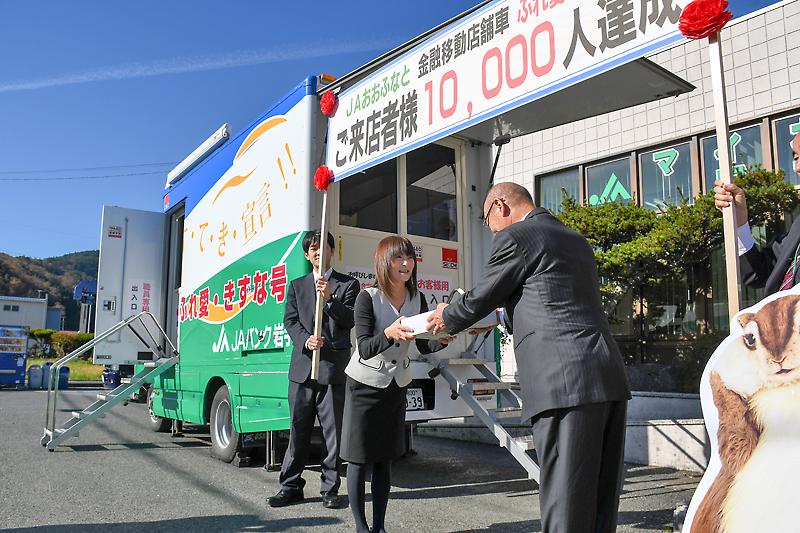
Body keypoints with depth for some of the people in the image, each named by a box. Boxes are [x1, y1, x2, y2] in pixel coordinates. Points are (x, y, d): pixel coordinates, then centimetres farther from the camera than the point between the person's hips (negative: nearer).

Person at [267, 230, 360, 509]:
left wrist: (330, 298, -18)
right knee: (298, 428, 6)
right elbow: (290, 320, 8)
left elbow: (351, 320, -3)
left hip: (334, 366, -2)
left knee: (333, 429, 3)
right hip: (302, 366, 2)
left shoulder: (348, 284, 8)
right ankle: (291, 486, 17)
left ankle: (330, 488, 14)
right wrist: (305, 340, -11)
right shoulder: (297, 285, 17)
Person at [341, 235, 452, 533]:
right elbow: (365, 349, -24)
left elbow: (424, 346, -1)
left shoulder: (417, 300, -3)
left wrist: (443, 340, -22)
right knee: (359, 458, 0)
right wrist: (390, 333, -42)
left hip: (396, 384, 5)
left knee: (385, 458, 10)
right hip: (365, 383, -4)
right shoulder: (368, 298, -18)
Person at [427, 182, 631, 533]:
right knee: (601, 502, 15)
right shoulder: (577, 240, 23)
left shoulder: (515, 237, -2)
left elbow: (478, 301, 4)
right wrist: (506, 317, 42)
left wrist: (448, 317, 24)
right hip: (611, 382, 9)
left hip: (564, 385, -9)